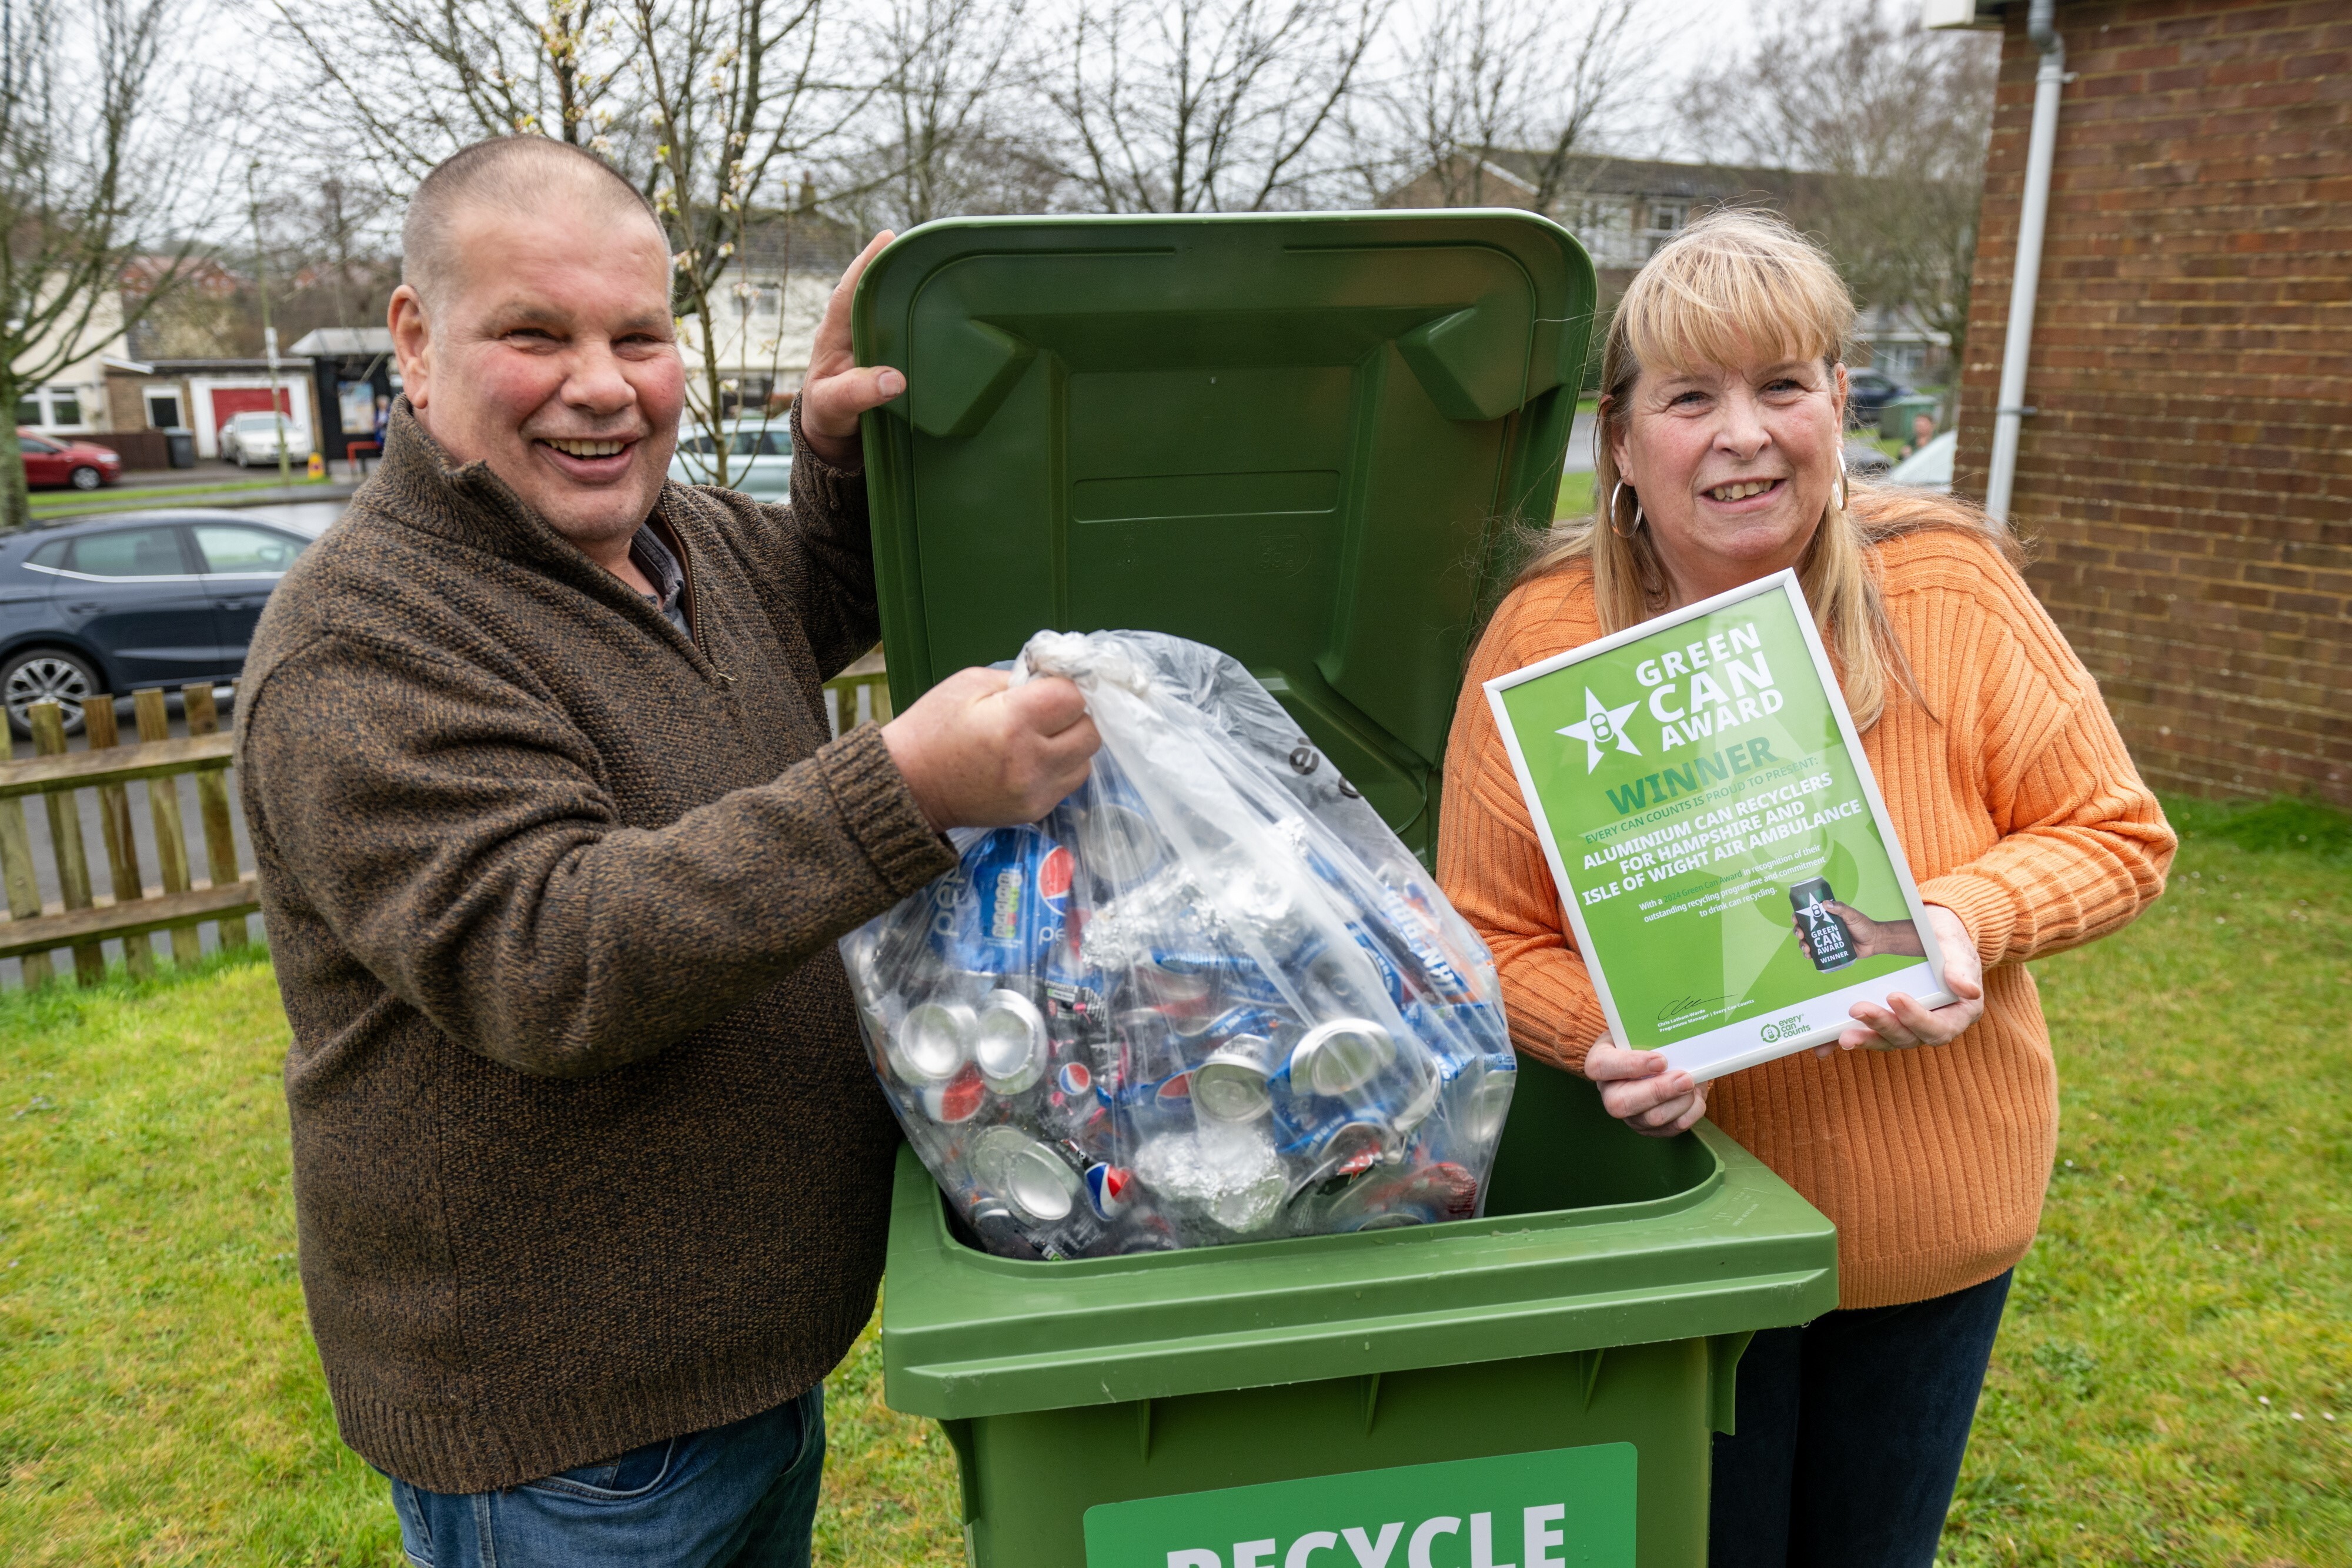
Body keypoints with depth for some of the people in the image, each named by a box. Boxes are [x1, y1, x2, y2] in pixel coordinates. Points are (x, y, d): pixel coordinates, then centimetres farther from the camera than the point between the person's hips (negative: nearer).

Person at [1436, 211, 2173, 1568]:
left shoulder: (1950, 588, -12)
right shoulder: (1544, 637, -15)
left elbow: (2117, 834, -4)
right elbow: (1490, 939, -8)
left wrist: (1971, 919, -24)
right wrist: (1606, 1031, -28)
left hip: (1938, 1231, 2)